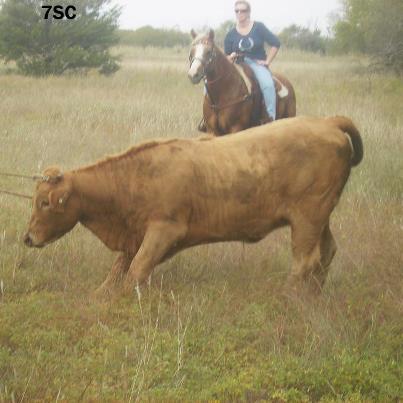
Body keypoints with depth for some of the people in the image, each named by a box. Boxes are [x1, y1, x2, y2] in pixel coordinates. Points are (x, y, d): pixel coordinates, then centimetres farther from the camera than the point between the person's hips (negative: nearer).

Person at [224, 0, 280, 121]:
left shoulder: (259, 27, 0)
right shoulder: (231, 34, 7)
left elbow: (275, 44, -1)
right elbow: (227, 56, 14)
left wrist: (267, 61, -6)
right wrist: (231, 57, -10)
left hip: (257, 63, -3)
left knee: (267, 85, -34)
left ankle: (271, 117, -32)